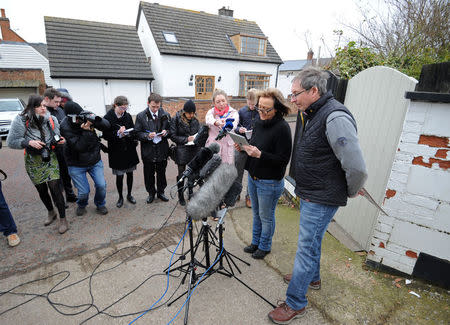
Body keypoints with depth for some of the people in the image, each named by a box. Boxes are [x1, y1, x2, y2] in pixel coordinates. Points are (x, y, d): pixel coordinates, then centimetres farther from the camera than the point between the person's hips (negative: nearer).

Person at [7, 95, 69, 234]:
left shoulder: (52, 119, -6)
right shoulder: (21, 120, -13)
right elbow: (11, 142, -9)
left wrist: (59, 140, -16)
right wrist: (29, 142, -24)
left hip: (50, 158, 0)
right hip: (33, 161, 1)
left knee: (55, 187, -9)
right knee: (41, 190, 13)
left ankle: (63, 219, 4)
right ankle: (51, 212, 38)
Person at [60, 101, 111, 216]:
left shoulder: (87, 117, -11)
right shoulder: (65, 126, -21)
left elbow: (107, 126, -10)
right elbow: (79, 147, -26)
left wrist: (96, 120, -29)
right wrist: (86, 131, -36)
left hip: (95, 161, 3)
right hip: (76, 165, -3)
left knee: (101, 185, -4)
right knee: (84, 191, -1)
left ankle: (100, 205, 26)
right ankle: (81, 205, 34)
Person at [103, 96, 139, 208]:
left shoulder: (128, 116, 2)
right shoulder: (108, 118, -8)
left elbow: (133, 131, 6)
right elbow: (105, 135, -8)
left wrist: (127, 133, -16)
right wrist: (118, 134, -23)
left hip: (129, 150, 3)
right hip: (116, 152, -3)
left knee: (130, 173, 12)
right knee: (119, 176, 5)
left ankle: (129, 195, 31)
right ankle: (120, 197, 25)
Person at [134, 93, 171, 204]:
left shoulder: (165, 115, 0)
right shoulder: (141, 116, -5)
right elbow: (137, 134, -4)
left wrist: (166, 132, -13)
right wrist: (148, 136, -22)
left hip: (162, 150, 1)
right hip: (148, 151, -1)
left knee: (161, 173, 14)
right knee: (149, 174, 12)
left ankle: (161, 191, 34)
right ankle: (151, 193, 32)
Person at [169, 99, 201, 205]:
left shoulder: (195, 119, 5)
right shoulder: (176, 119, -7)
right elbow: (173, 136, -8)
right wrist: (186, 139, -17)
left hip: (194, 150, 4)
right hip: (182, 150, -3)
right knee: (181, 174, 5)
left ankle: (190, 192, 31)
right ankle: (180, 196, 20)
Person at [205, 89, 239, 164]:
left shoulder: (233, 112, 3)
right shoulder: (211, 112, 6)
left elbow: (234, 123, -20)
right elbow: (209, 120, -19)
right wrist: (217, 122, -43)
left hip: (228, 148, 0)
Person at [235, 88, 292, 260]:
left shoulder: (282, 128, -20)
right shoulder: (258, 123, 3)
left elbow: (283, 160, -21)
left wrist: (259, 154, -29)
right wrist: (244, 147, -6)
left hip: (269, 182, -7)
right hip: (253, 177, 7)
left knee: (266, 217, 12)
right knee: (256, 213, 23)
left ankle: (265, 246, 35)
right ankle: (255, 242, 43)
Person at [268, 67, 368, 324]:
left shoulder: (335, 117, -25)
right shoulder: (312, 114, 7)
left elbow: (357, 168, -26)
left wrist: (350, 192, -11)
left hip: (321, 200, -10)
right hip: (309, 195, 10)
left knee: (306, 248, 2)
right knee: (313, 240, 25)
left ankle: (296, 304, 21)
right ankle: (312, 277, 49)